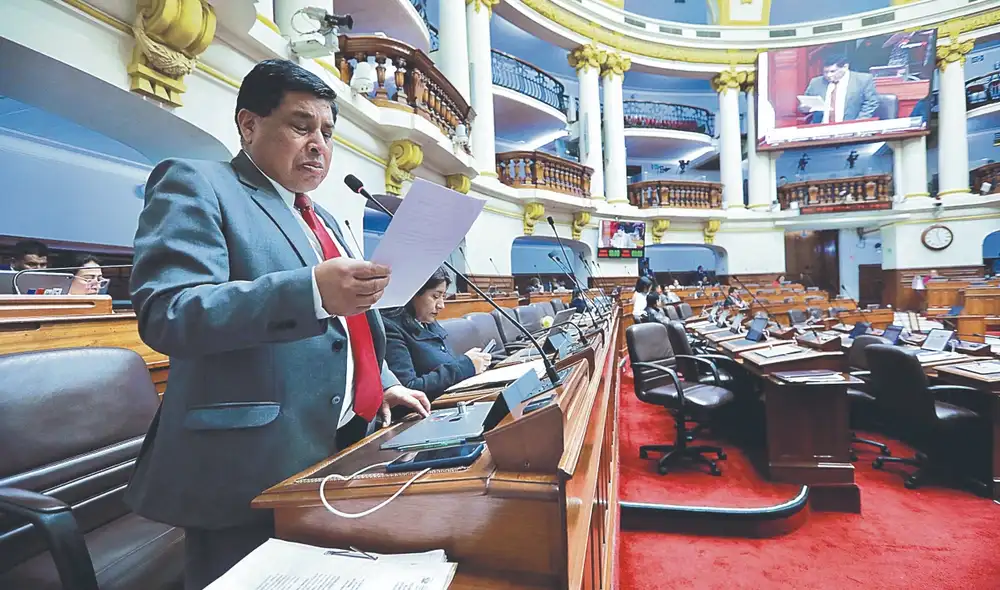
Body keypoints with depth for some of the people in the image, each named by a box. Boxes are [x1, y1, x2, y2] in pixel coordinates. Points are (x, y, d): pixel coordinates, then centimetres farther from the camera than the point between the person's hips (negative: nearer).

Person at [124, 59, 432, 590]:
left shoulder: (323, 220, 18)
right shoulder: (196, 185, -5)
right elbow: (166, 314, -20)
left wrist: (382, 383, 9)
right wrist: (313, 291, -33)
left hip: (346, 445, 8)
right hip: (252, 467, -7)